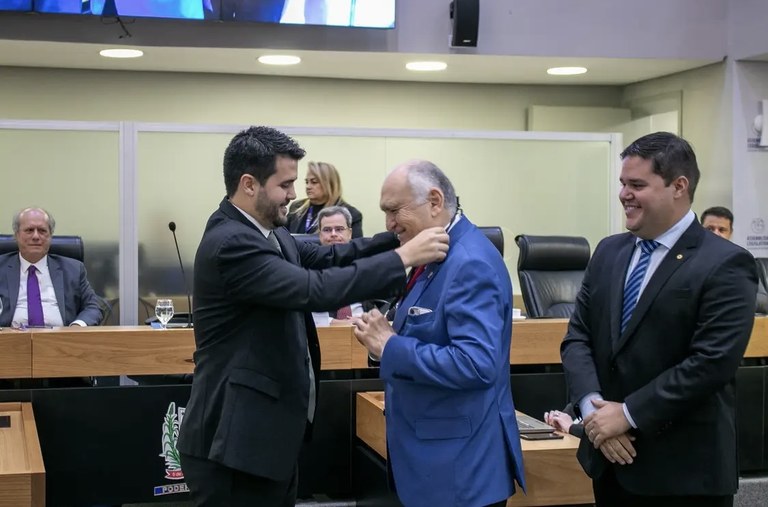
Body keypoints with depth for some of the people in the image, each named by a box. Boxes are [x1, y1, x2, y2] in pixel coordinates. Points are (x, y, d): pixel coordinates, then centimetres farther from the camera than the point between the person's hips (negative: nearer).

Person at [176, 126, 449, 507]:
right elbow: (316, 290, -29)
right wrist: (404, 257, -24)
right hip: (237, 439, -10)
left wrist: (400, 235, 0)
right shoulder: (230, 243, -22)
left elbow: (325, 257, 12)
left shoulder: (263, 232, 9)